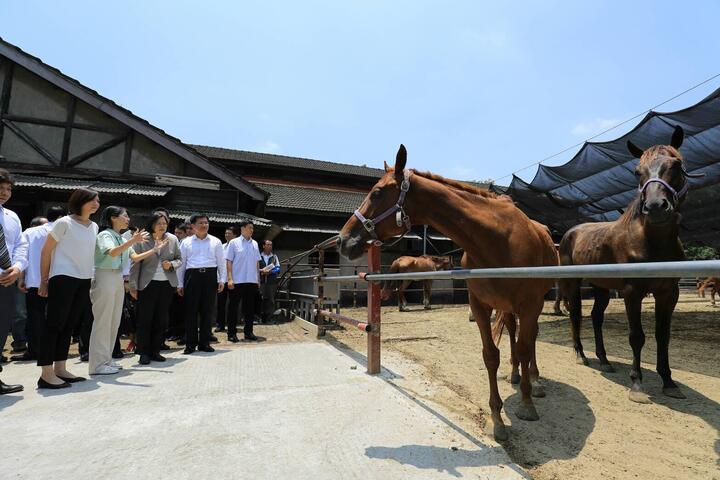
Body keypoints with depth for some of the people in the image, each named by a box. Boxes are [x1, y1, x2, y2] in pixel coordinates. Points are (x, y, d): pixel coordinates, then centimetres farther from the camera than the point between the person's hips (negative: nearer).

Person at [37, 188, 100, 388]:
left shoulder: (94, 227, 12)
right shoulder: (64, 223, -7)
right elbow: (46, 252, -4)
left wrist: (90, 279, 13)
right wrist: (44, 280, -3)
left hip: (84, 281, 7)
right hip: (63, 279, -6)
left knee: (68, 325, 11)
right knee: (54, 324, -4)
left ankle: (60, 369, 18)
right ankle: (46, 374, 0)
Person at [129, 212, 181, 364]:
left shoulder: (172, 239, 6)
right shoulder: (142, 240, -3)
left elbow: (179, 259, 14)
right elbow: (135, 264, -2)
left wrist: (171, 264, -8)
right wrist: (133, 286, -4)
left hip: (167, 284, 3)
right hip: (147, 285, -3)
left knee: (162, 320, 8)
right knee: (145, 319, 1)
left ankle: (155, 351, 20)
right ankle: (144, 352, 14)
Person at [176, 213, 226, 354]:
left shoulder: (215, 242, 10)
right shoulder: (186, 242, 9)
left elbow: (221, 262, 9)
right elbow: (181, 263, 9)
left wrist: (222, 279, 1)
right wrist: (180, 284, 5)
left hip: (210, 276, 1)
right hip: (192, 276, -1)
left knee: (208, 311, 5)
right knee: (191, 310, 1)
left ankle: (204, 342, 15)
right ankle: (190, 344, 11)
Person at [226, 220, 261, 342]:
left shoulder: (254, 244, 12)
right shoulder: (234, 243, -1)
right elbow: (229, 261, -4)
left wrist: (258, 278, 11)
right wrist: (230, 278, -11)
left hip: (252, 281, 4)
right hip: (237, 281, -4)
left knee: (250, 307, 9)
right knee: (233, 307, 2)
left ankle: (248, 332, 18)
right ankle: (232, 333, 10)